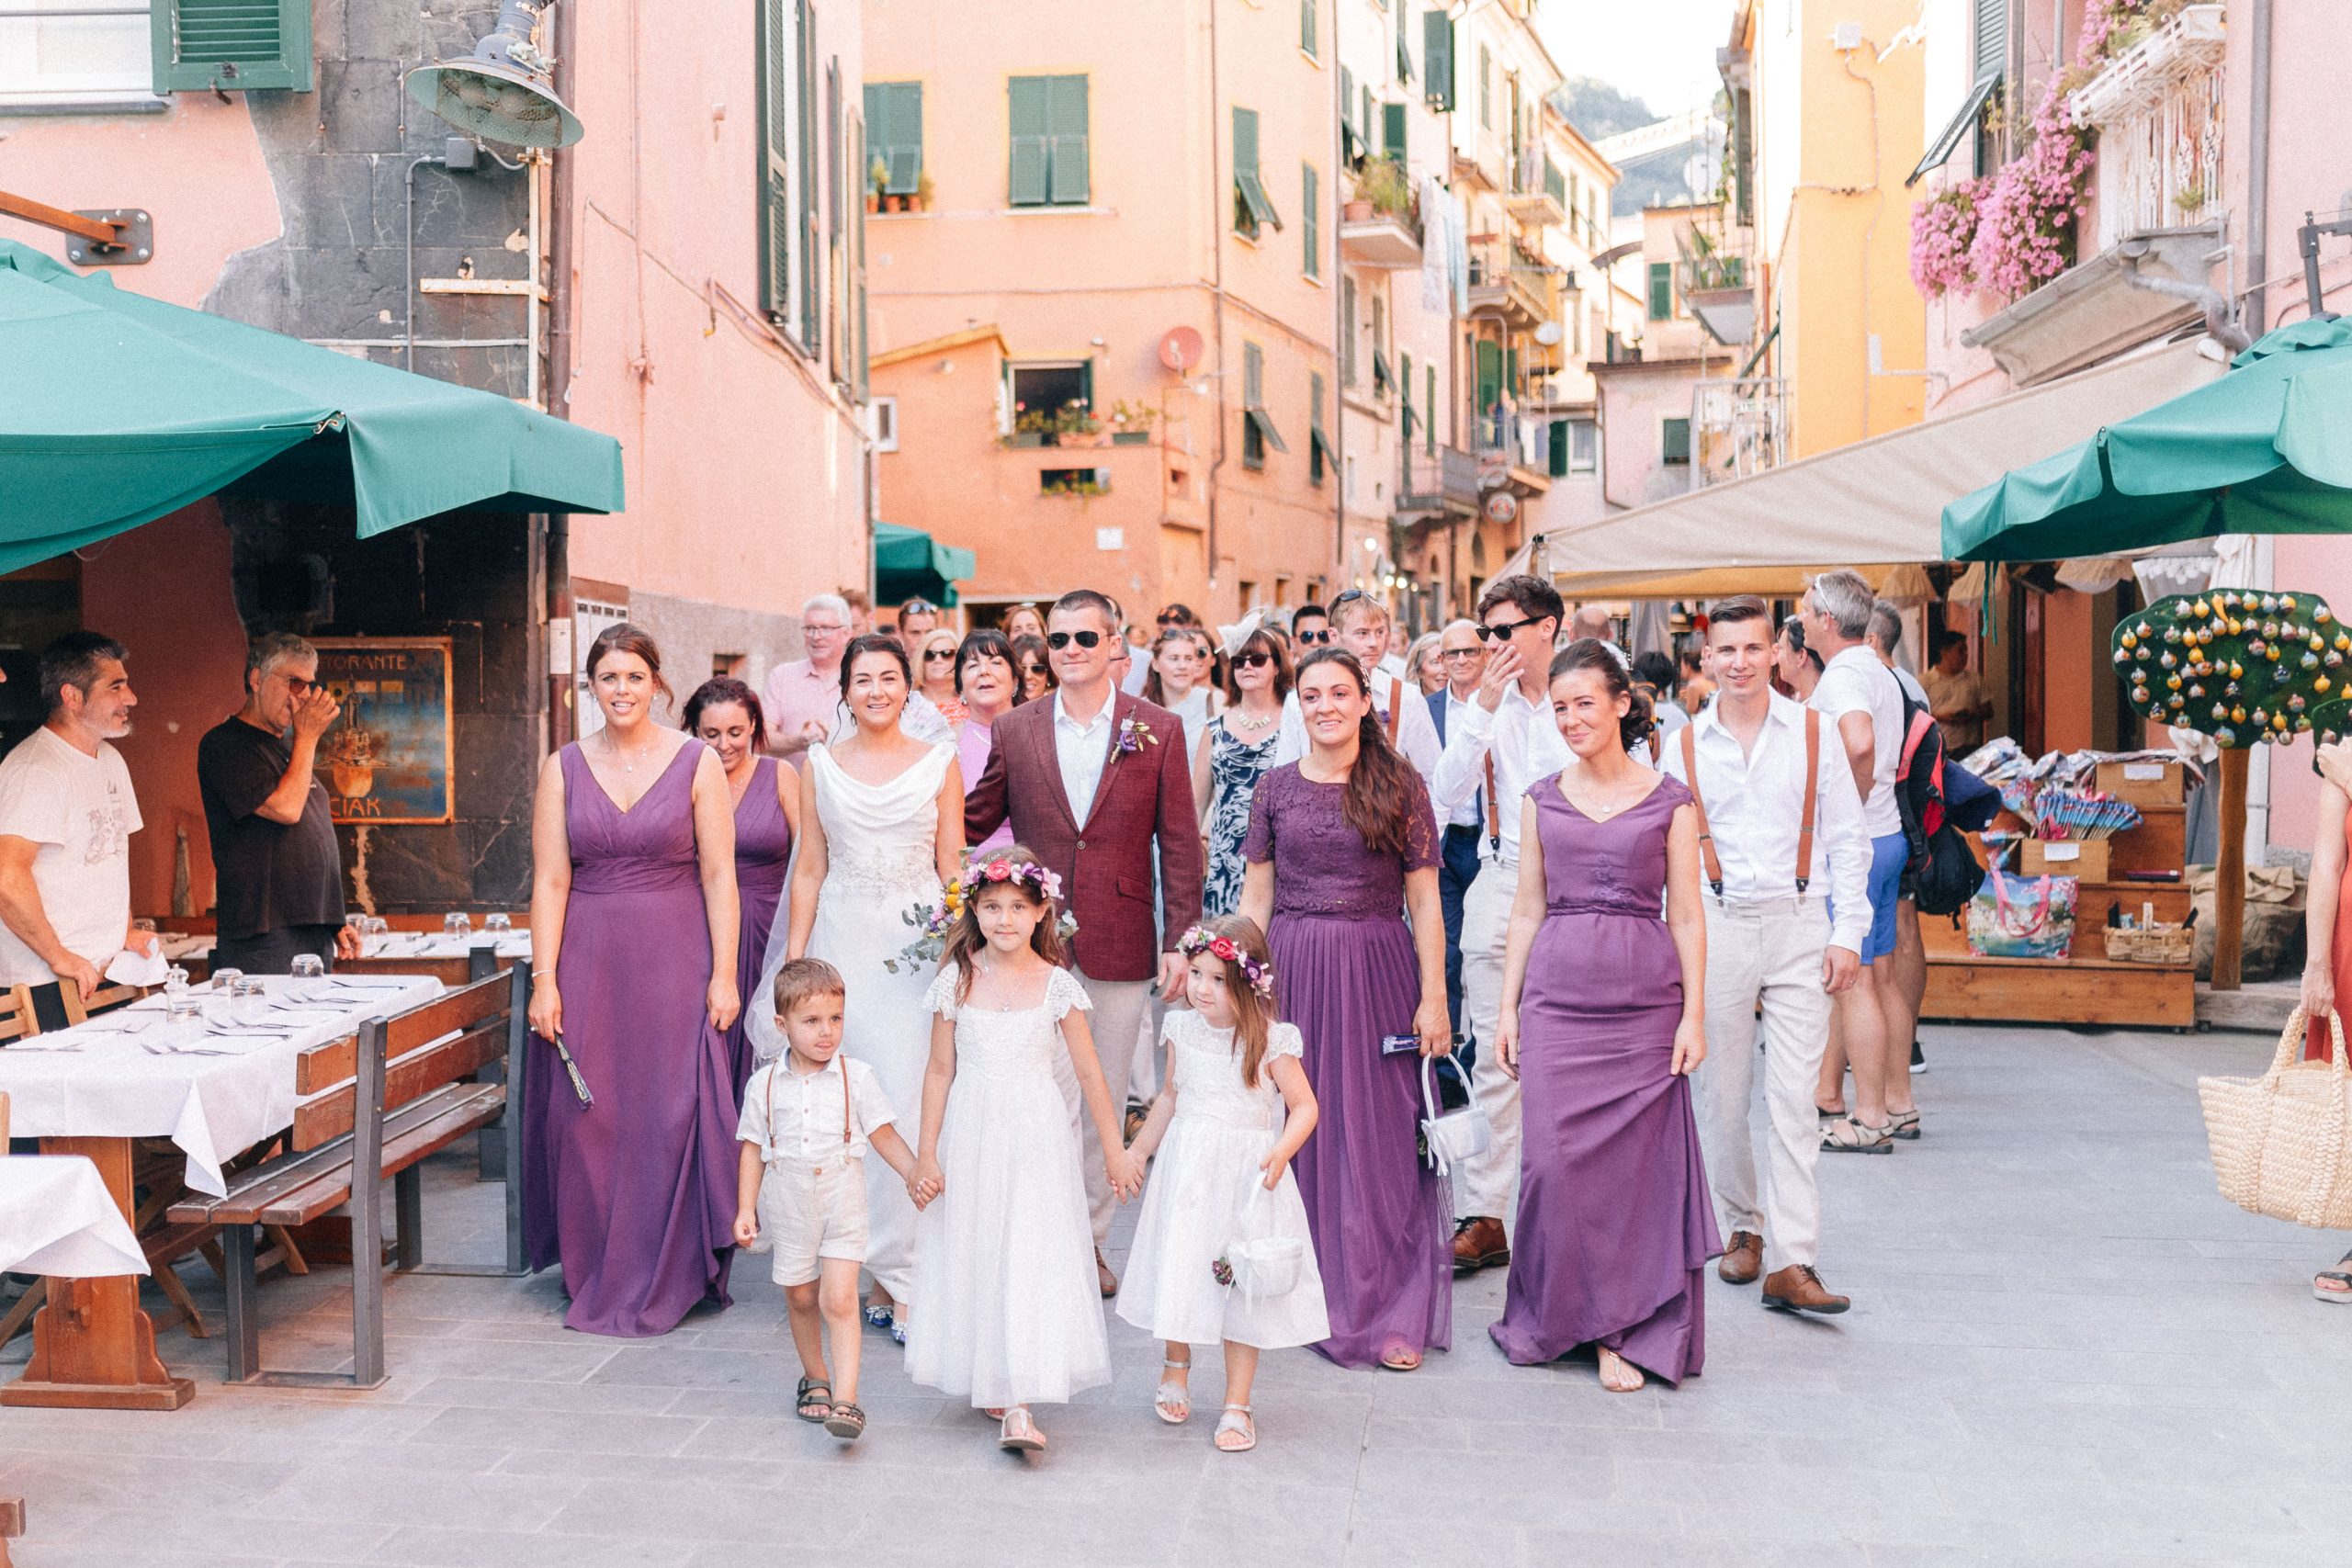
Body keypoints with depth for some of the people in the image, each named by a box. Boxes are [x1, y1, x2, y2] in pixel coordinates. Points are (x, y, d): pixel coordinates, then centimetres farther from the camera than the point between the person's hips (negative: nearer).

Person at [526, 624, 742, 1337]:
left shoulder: (697, 763, 0)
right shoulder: (563, 768, 6)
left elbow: (718, 875, -2)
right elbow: (550, 881, 3)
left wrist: (723, 975, -7)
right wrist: (543, 979, -4)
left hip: (674, 958, -2)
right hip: (588, 962, 2)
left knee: (675, 1114, -2)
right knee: (587, 1116, 4)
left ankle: (668, 1281, 12)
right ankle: (597, 1281, 20)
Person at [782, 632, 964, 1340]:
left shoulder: (939, 762, 6)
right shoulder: (820, 765, 9)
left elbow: (951, 869, 6)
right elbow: (809, 870, 10)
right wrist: (794, 960, 4)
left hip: (918, 945, -1)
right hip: (842, 942, 1)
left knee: (911, 1103, -8)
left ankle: (897, 1274, -1)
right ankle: (879, 1271, 12)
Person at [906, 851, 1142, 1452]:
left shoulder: (1056, 984, -4)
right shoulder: (957, 981, 0)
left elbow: (1088, 1071, 1)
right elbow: (940, 1070, 4)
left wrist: (1113, 1149, 4)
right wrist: (926, 1151, 4)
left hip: (1035, 1138, -2)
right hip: (971, 1137, 2)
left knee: (1031, 1258, -7)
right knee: (974, 1255, 7)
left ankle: (1020, 1405, -7)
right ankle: (988, 1381, 24)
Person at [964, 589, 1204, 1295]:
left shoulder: (1159, 729, 1)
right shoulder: (1014, 730, 4)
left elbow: (1178, 842, 1)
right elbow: (972, 821, 11)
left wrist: (1180, 940, -3)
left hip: (1121, 944, 0)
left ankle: (1089, 1237, 25)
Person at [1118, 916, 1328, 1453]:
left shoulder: (1270, 1042, -12)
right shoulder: (1183, 1031, 1)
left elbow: (1304, 1107, -7)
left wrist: (1282, 1151, -25)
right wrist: (1137, 1152, 21)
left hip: (1245, 1178, -3)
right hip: (1186, 1168, 4)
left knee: (1241, 1288, 1)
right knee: (1178, 1271, 11)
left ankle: (1237, 1405, 14)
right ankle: (1176, 1367, 39)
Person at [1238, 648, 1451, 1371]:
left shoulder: (1400, 786, 1)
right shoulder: (1276, 787, 7)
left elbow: (1424, 903, 0)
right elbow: (1255, 897, 9)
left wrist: (1433, 998, -5)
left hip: (1378, 973, -2)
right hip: (1292, 971, 2)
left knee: (1380, 1135, 2)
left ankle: (1388, 1310, 10)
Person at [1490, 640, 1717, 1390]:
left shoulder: (1670, 801, 3)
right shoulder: (1542, 801, 9)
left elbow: (1686, 915, 3)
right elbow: (1526, 910, 11)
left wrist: (1693, 1015, -2)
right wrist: (1507, 1007, 6)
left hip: (1644, 1001, -1)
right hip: (1557, 999, 2)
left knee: (1637, 1162, 1)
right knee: (1554, 1158, -1)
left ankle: (1621, 1331, 14)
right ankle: (1558, 1315, 18)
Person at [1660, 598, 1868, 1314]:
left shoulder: (1812, 733, 3)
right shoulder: (1685, 745, 6)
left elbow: (1848, 840, 5)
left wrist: (1848, 933, -2)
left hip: (1799, 926, -1)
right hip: (1715, 927, 1)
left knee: (1793, 1096, -6)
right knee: (1720, 1093, 7)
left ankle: (1792, 1261, -6)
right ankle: (1742, 1226, 26)